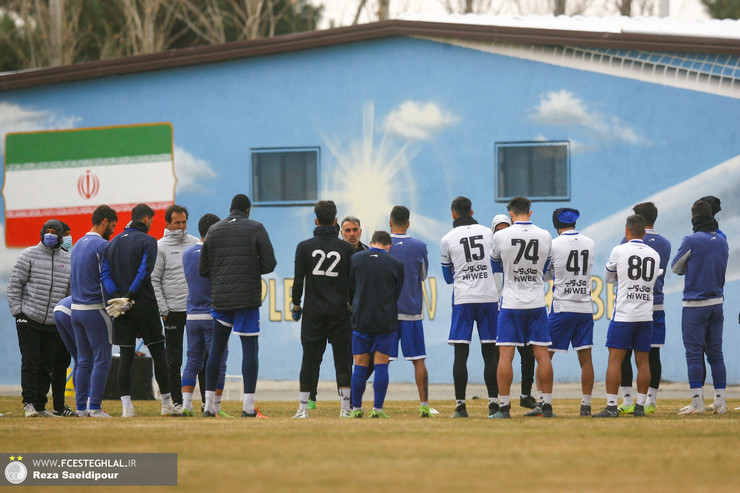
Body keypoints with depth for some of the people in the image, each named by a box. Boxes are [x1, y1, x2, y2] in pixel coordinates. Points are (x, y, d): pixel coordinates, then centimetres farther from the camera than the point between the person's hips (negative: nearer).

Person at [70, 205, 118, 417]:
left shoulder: (78, 245, 15)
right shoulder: (103, 246, -12)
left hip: (76, 310, 8)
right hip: (96, 309, -8)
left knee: (84, 360, 11)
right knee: (102, 360, -4)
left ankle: (81, 407, 10)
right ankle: (95, 407, -8)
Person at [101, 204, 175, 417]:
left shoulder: (113, 243, 14)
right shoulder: (147, 240, -3)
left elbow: (105, 274, 4)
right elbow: (144, 271, -15)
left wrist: (117, 296, -8)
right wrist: (129, 298, -15)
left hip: (122, 308, 4)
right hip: (144, 304, -4)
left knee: (125, 356, 4)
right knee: (158, 353, 5)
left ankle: (126, 406, -5)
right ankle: (167, 404, 8)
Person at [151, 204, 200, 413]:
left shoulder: (196, 244, 9)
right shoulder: (161, 247, -1)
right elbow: (154, 280, -2)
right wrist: (163, 310, -8)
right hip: (173, 310, -3)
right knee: (174, 358, 1)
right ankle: (177, 401, 6)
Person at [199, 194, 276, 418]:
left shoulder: (214, 230, 8)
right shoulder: (256, 229, -1)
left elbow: (203, 268, 8)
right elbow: (269, 263, -5)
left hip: (219, 297, 3)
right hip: (248, 298, -3)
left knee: (216, 349, 10)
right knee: (250, 349, -1)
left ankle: (209, 405, 9)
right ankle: (248, 406, -6)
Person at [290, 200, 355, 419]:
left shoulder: (304, 247, 0)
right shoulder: (346, 248, 1)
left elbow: (298, 280, 0)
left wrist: (296, 304, 11)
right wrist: (351, 304, 17)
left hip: (313, 312, 0)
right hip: (339, 311, 0)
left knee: (309, 358, 3)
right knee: (342, 358, 3)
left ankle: (303, 407, 1)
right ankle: (346, 407, -1)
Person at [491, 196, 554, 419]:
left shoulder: (501, 236, -9)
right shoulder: (545, 237, -1)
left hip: (511, 303, -2)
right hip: (537, 304, 2)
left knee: (505, 354, 0)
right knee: (542, 354, 6)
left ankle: (504, 406, -2)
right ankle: (547, 405, 6)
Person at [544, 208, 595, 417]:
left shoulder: (554, 245, -7)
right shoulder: (589, 243, 6)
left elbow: (545, 275, 3)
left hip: (561, 308, -4)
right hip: (585, 308, 4)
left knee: (545, 354, 3)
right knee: (585, 358, 4)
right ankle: (586, 405, 2)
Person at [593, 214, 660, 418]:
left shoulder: (619, 251, -4)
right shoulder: (654, 255, 8)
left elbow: (608, 277, 12)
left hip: (623, 315, -4)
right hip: (646, 315, 4)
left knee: (615, 360, -3)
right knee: (643, 361, 6)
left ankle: (611, 406, -8)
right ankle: (640, 406, 6)